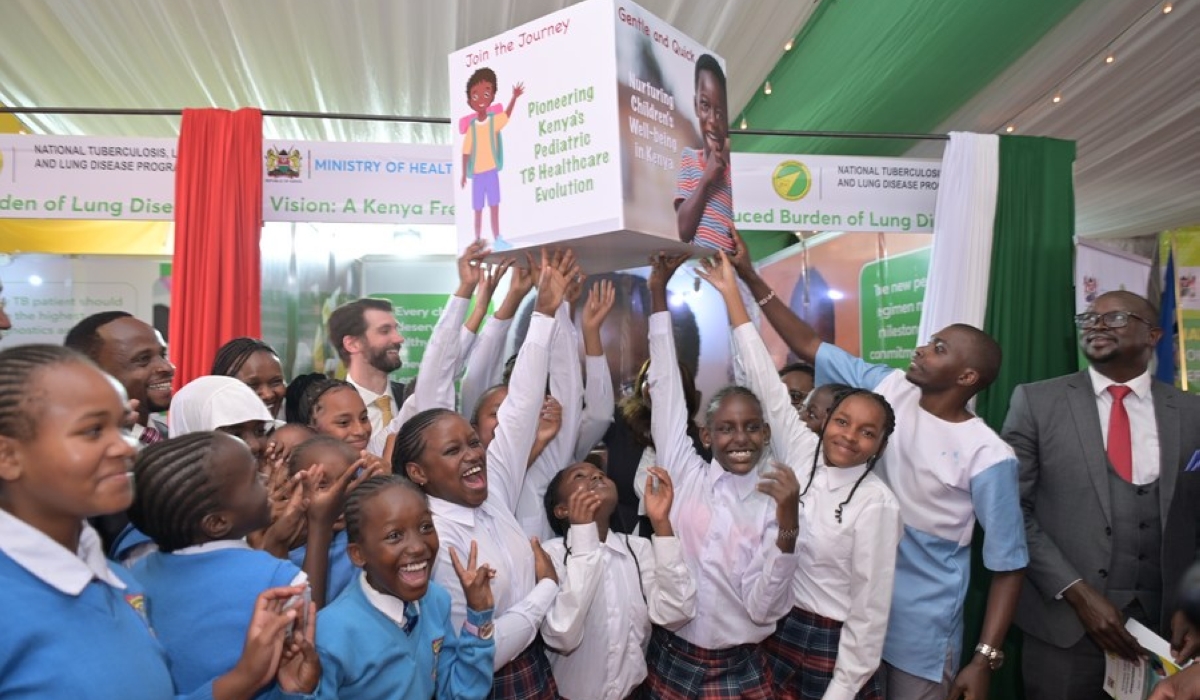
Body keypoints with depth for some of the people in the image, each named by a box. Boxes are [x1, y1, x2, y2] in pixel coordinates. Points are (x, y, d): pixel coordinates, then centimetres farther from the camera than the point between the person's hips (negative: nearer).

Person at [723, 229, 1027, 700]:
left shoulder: (987, 456, -16)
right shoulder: (888, 388, -6)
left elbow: (1008, 565, -10)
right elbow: (808, 345, -5)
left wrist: (984, 660, -13)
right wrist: (749, 276, -10)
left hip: (921, 629, -4)